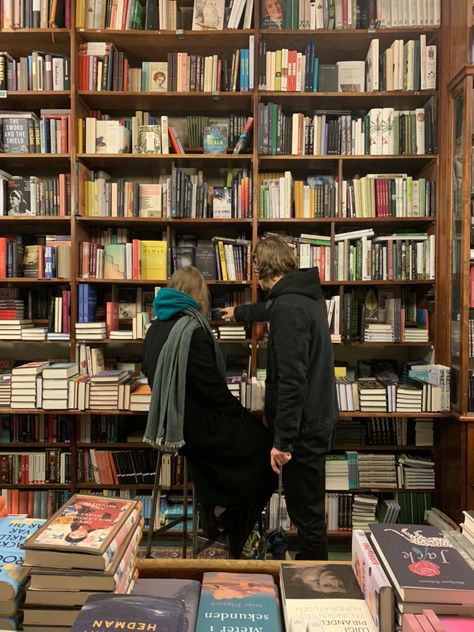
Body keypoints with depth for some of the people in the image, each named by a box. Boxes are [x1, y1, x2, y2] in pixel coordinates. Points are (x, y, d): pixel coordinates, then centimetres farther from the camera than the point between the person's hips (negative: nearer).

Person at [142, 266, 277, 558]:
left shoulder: (156, 328, 7)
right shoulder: (192, 330, -21)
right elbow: (213, 389, -21)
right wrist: (243, 413, -3)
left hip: (171, 423, 9)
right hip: (197, 429, -9)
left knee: (249, 427, 19)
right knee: (266, 442, 6)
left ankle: (215, 510, 25)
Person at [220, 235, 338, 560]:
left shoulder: (289, 308, -22)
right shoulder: (308, 295, 9)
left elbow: (292, 380, -27)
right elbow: (271, 310, 32)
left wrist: (282, 440, -22)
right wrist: (239, 312, 49)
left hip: (303, 425, -10)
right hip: (318, 417, 10)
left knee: (306, 511, 5)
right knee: (310, 505, 22)